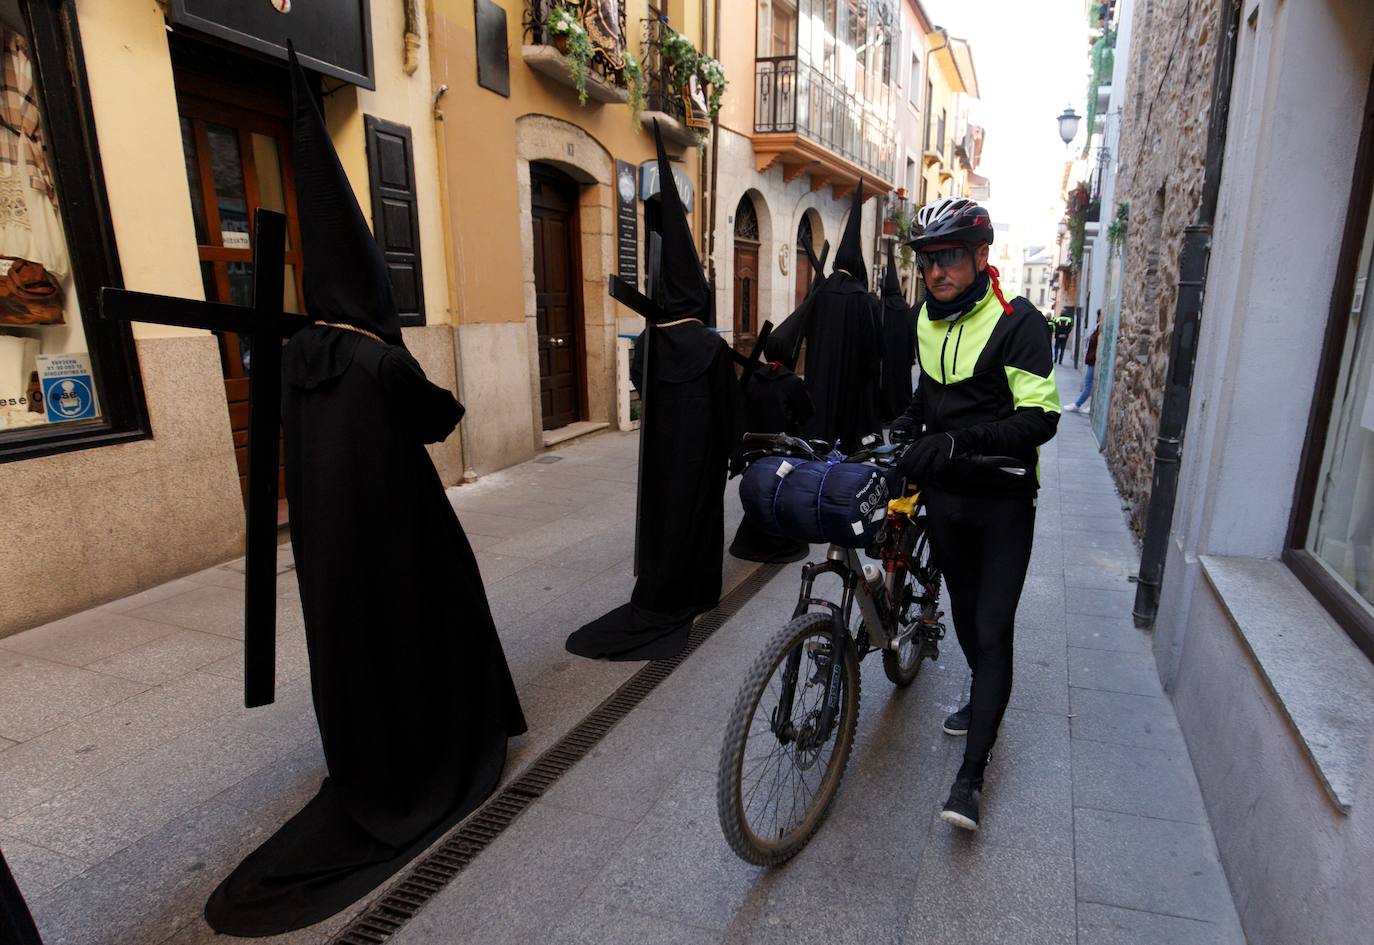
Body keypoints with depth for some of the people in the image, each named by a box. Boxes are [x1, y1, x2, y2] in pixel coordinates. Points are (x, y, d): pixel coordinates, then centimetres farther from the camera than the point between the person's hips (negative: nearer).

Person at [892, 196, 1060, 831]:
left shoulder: (1016, 321, -14)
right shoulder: (925, 320, 6)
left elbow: (1040, 418, -22)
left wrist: (958, 439, -34)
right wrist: (910, 422, 5)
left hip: (1002, 501, -6)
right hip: (944, 496, 6)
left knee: (993, 631, -4)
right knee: (964, 610, 19)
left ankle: (970, 775, 4)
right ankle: (985, 698, 44)